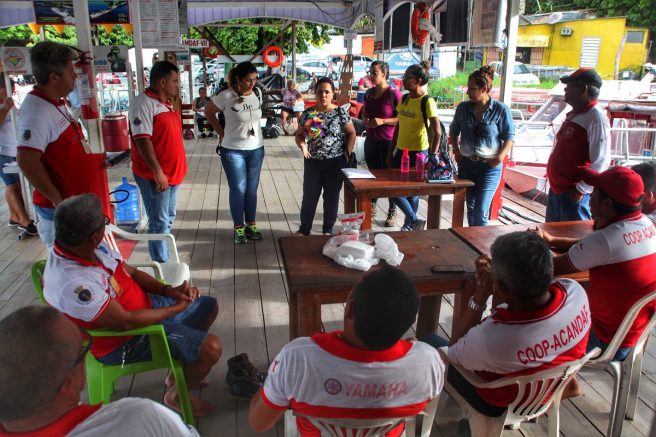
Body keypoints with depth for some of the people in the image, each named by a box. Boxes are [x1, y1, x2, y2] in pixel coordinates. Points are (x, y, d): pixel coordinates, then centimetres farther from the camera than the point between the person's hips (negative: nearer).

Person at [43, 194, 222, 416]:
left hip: (143, 305, 9)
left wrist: (168, 290, -12)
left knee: (209, 306, 14)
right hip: (122, 342, -9)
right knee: (211, 348, -18)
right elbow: (124, 322, -30)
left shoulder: (92, 247, -10)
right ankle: (177, 396, 12)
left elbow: (132, 272, 3)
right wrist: (176, 308, -20)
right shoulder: (72, 283, -35)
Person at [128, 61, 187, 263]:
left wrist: (178, 168, 19)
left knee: (168, 219, 17)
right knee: (159, 223, -2)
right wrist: (158, 171, -24)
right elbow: (142, 140, -22)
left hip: (172, 173, 9)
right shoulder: (143, 103, -15)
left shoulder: (166, 103, 13)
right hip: (154, 176, -9)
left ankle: (165, 259, 30)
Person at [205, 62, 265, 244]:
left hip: (256, 148, 4)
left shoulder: (258, 93, 0)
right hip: (233, 150, -4)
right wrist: (221, 132, -3)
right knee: (238, 189, 3)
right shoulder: (226, 96, -14)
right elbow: (208, 112, -1)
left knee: (252, 188, 12)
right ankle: (239, 228, 16)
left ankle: (251, 225, 24)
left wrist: (253, 129, 7)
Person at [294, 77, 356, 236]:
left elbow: (352, 133, 2)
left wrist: (347, 153, -6)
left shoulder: (340, 112, -4)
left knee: (331, 197, 9)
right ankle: (304, 229, 22)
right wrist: (302, 145, -14)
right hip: (313, 162, 2)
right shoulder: (308, 113, 1)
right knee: (309, 196, 8)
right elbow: (299, 135, 7)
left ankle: (328, 230, 23)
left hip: (335, 162, -1)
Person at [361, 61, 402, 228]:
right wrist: (366, 120, 1)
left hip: (388, 142, -6)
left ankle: (392, 212, 16)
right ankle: (371, 206, 31)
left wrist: (382, 121, -21)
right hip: (371, 140, 6)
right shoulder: (369, 93, 8)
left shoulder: (394, 93, -12)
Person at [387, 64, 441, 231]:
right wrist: (391, 151, 15)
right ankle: (414, 220, 21)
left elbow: (437, 132, -15)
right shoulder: (404, 99, 8)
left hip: (418, 153, -7)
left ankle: (408, 225, 17)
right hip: (401, 151, 7)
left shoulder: (427, 102, -13)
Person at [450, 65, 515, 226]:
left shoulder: (501, 110, -9)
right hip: (466, 164, 4)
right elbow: (453, 131, 16)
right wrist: (456, 151, 6)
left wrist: (500, 157, -17)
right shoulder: (463, 108, 1)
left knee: (481, 211, -7)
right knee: (470, 207, 15)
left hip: (490, 166, -4)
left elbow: (509, 137, -4)